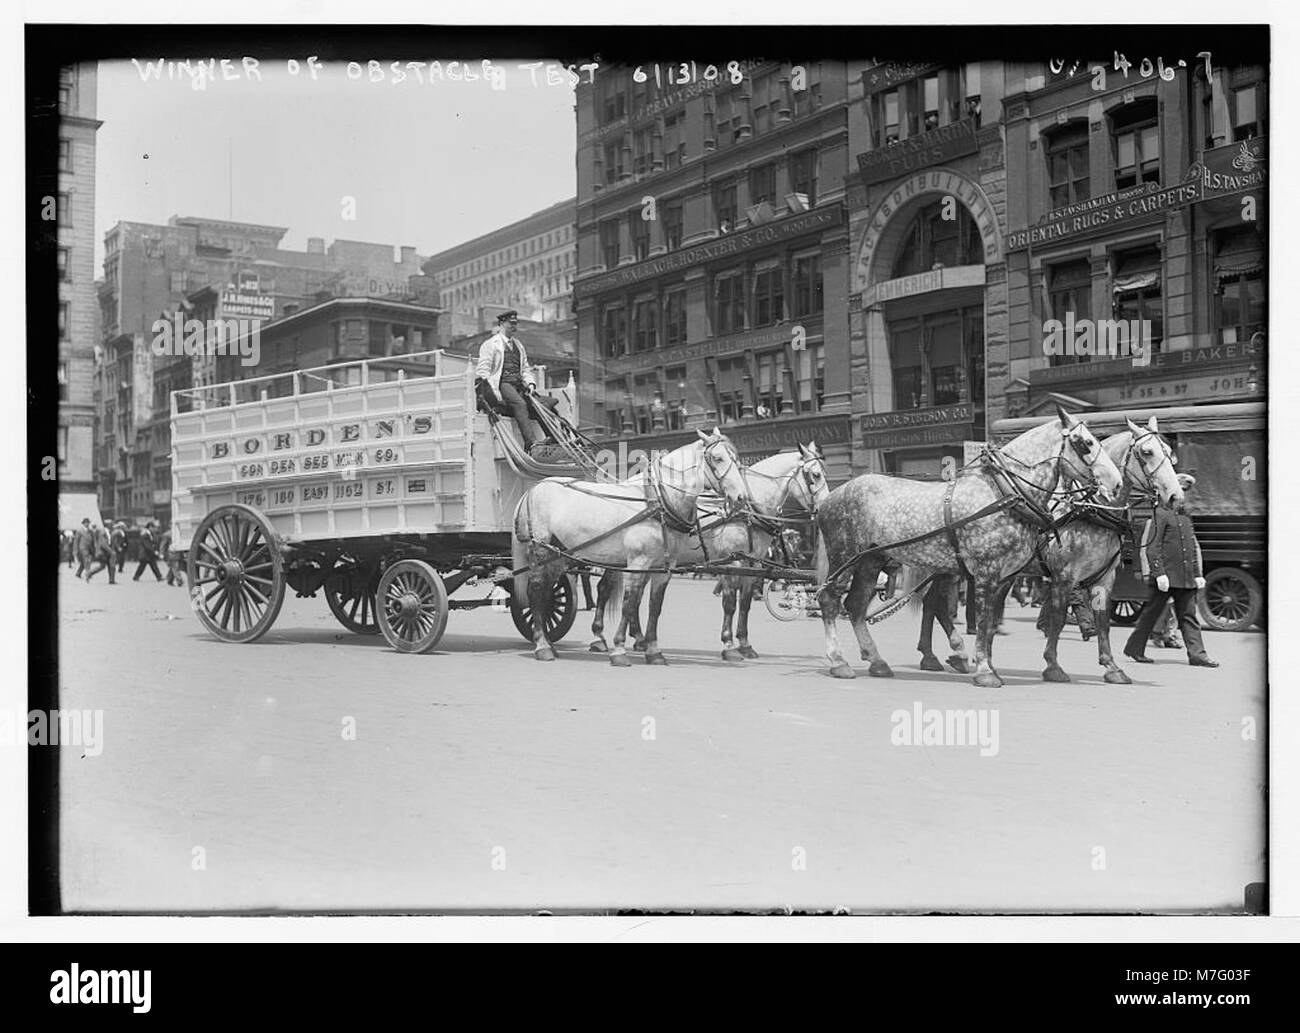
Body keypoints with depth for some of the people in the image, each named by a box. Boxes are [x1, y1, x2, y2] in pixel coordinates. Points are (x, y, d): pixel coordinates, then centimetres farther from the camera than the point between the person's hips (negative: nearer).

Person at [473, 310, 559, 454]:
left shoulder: (518, 345, 26)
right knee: (519, 404, -36)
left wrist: (530, 383, 3)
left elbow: (525, 368, 25)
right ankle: (530, 444, -47)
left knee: (549, 402, -16)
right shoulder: (490, 344, 4)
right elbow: (483, 372, -4)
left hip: (518, 385, 7)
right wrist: (495, 393, -16)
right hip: (501, 384, -7)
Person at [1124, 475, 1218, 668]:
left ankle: (1197, 654, 0)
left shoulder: (1185, 517, 17)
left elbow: (1194, 548, 23)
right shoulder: (1161, 515, -7)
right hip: (1167, 576, -7)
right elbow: (1152, 547, -14)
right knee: (1151, 613, 3)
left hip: (1186, 578, 7)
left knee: (1189, 615, 2)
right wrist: (1160, 573, -19)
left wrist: (1198, 574, 15)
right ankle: (1134, 648, 14)